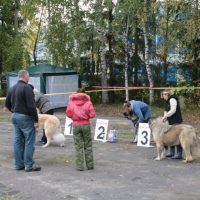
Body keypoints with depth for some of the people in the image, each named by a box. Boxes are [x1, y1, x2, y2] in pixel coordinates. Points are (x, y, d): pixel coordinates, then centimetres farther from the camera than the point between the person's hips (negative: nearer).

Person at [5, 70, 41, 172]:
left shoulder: (12, 88, 10)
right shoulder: (26, 88, -15)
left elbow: (7, 104, 17)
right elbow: (31, 106, -19)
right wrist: (36, 120, -16)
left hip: (14, 117, 8)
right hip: (26, 117, -8)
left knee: (18, 141, 11)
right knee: (29, 142, -2)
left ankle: (19, 164, 16)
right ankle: (29, 165, -1)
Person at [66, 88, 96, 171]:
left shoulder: (71, 102, -2)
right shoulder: (88, 102, -4)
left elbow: (68, 114, -2)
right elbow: (92, 114, -8)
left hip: (76, 125, 0)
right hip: (86, 125, 0)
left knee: (78, 146, 6)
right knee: (88, 145, 11)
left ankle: (79, 166, 5)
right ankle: (90, 165, 15)